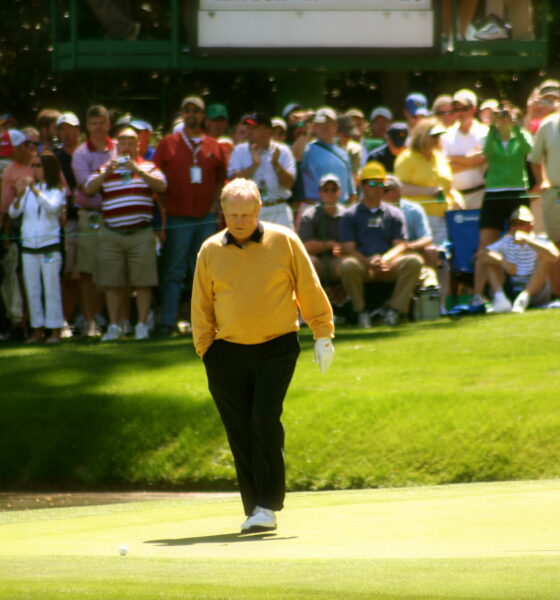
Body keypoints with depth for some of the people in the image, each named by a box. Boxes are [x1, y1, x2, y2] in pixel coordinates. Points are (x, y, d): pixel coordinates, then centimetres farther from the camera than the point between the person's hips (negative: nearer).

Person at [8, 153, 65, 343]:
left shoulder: (57, 191, 0)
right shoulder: (28, 189, 9)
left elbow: (52, 207, -20)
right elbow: (13, 213, 2)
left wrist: (35, 190, -26)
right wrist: (19, 195, -15)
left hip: (50, 245, -4)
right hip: (29, 246, 4)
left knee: (51, 289, -5)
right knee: (32, 290, 5)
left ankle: (55, 331, -4)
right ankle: (37, 330, 10)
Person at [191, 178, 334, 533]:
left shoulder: (284, 242, 0)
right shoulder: (210, 251, 5)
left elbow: (310, 290, 6)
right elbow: (201, 307, 11)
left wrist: (323, 335, 4)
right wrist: (206, 351, 6)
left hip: (277, 348, -2)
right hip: (229, 352, 2)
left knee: (265, 420, -17)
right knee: (240, 433, 1)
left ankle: (268, 506, -12)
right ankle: (254, 510, 9)